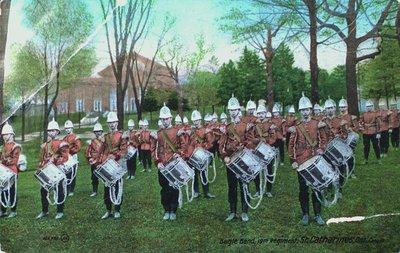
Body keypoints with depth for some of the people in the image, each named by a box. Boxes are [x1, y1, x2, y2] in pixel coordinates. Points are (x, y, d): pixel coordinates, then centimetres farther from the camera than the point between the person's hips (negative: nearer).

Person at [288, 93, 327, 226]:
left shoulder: (317, 124, 3)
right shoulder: (296, 127, 1)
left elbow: (323, 138, 8)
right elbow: (291, 145, 1)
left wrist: (321, 149, -12)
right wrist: (293, 160, -6)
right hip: (301, 162, 0)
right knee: (303, 189, 6)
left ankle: (318, 214, 16)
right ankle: (305, 214, 18)